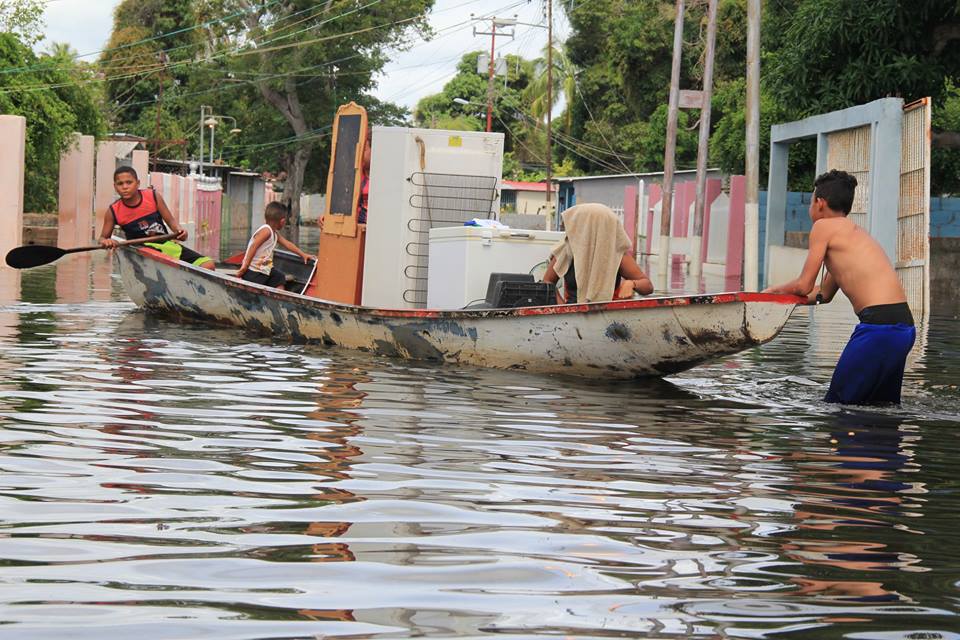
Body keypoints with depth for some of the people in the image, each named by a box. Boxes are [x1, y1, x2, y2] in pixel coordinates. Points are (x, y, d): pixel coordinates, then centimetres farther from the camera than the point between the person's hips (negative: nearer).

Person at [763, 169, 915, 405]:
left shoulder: (824, 226, -1)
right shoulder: (852, 231, 26)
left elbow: (803, 286, 1)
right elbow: (824, 294, 30)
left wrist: (776, 289, 21)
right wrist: (778, 295, 31)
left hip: (878, 324, -9)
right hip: (905, 327, 9)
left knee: (837, 402, -5)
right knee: (883, 407, 16)